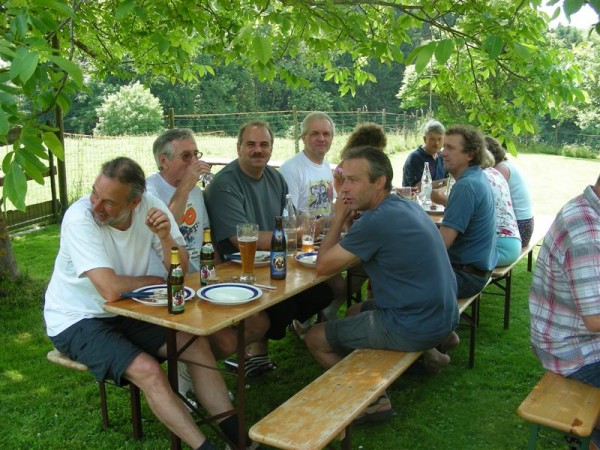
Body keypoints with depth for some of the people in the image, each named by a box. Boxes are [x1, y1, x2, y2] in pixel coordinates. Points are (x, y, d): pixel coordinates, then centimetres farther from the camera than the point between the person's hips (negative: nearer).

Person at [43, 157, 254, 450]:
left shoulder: (150, 207, -11)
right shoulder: (79, 217, -26)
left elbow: (179, 270, -8)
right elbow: (110, 290, -33)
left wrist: (165, 236, -27)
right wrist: (154, 281, -14)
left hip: (125, 311, 6)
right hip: (76, 320, -5)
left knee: (197, 345, -7)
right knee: (148, 370, -25)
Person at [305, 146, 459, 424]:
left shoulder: (377, 220, -22)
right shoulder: (406, 206, 6)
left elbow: (323, 266, -13)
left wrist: (339, 217, -3)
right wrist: (348, 219, 2)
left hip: (414, 328, -9)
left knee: (315, 338, 3)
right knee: (356, 312, 31)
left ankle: (373, 400, 7)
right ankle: (427, 349, 22)